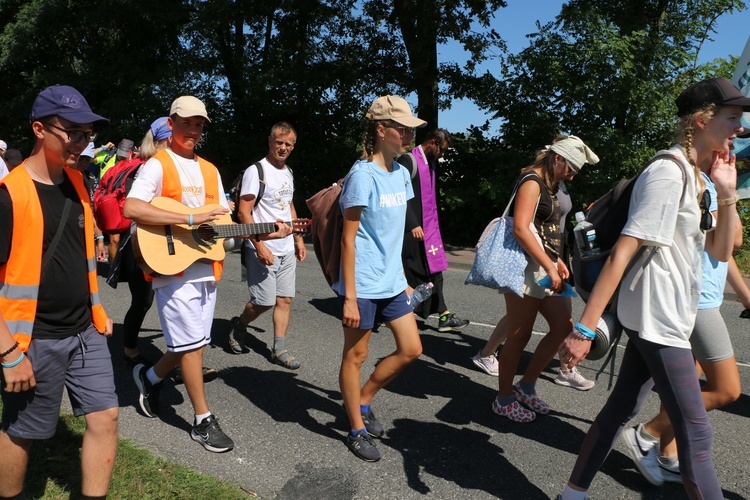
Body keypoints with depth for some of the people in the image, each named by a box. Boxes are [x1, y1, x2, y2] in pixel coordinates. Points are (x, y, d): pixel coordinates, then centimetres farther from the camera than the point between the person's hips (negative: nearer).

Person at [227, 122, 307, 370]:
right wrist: (259, 246, -20)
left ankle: (279, 349, 15)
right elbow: (244, 212, -14)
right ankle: (239, 326, 27)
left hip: (287, 249, 7)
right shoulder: (256, 171, -10)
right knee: (264, 301, -2)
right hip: (263, 250, -7)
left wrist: (298, 240, 16)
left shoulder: (288, 173, 13)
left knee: (285, 299, 6)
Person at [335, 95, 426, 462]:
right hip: (363, 285, -8)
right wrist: (349, 297, -17)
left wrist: (403, 277, 17)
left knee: (411, 350, 11)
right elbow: (348, 239, -15)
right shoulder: (363, 175, -15)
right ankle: (358, 429, 25)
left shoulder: (401, 173, 8)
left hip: (392, 282, 8)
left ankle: (361, 401, 31)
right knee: (356, 355, 8)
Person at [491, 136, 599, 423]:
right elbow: (520, 229, -23)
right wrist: (549, 268, -22)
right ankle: (504, 399, 15)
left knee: (563, 326, 7)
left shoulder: (550, 186, 18)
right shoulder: (532, 182, -11)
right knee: (519, 337, -1)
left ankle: (526, 385, 21)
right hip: (527, 270, -10)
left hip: (546, 269, 10)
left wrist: (557, 261, 9)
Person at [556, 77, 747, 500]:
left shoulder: (694, 177, 13)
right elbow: (622, 253, -24)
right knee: (697, 434, 0)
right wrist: (585, 328, -28)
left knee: (622, 408, 14)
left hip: (662, 317, 9)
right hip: (659, 318, -9)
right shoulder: (668, 172, -16)